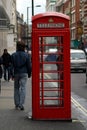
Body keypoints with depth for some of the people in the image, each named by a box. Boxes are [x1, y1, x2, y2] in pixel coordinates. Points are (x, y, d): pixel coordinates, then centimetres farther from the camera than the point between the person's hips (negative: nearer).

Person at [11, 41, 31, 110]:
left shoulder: (13, 55, 0)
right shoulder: (26, 55, -3)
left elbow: (11, 65, -1)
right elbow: (29, 66, -1)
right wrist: (29, 74, 10)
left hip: (16, 73, 1)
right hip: (24, 73, -1)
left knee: (16, 88, 12)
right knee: (23, 88, -1)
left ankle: (17, 104, 16)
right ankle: (21, 105, -8)